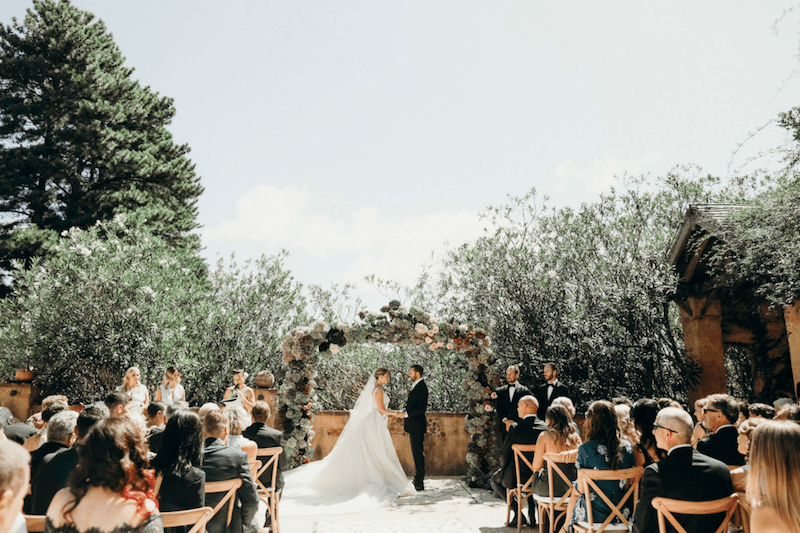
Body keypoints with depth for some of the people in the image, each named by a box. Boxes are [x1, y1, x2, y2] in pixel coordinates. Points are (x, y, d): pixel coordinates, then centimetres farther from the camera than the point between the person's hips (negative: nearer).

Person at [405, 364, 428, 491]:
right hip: (413, 425, 10)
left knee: (418, 453, -5)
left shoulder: (421, 387, -16)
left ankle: (419, 483, 1)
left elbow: (421, 408, -22)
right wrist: (406, 419, 17)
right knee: (417, 453, 14)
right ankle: (418, 480, 22)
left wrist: (406, 414, -19)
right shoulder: (416, 386, 15)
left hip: (417, 425, -10)